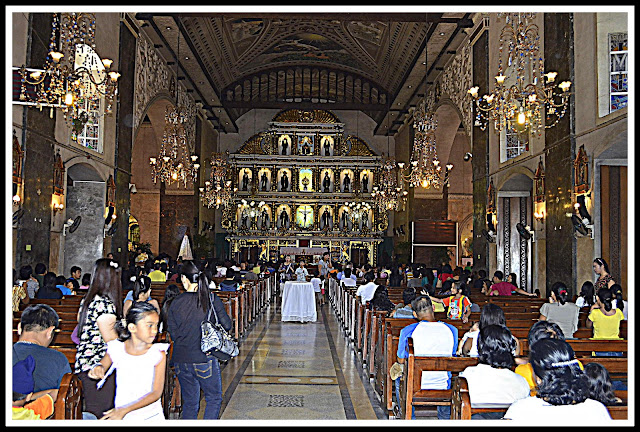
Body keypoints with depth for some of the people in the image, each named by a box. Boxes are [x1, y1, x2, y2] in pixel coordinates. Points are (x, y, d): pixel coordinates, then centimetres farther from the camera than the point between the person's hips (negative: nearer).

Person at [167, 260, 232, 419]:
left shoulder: (175, 303, -3)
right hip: (204, 358, -3)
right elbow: (226, 325, -5)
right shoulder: (211, 299, -10)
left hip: (181, 360, 3)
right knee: (214, 398, 14)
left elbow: (173, 334, 2)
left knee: (189, 402, 17)